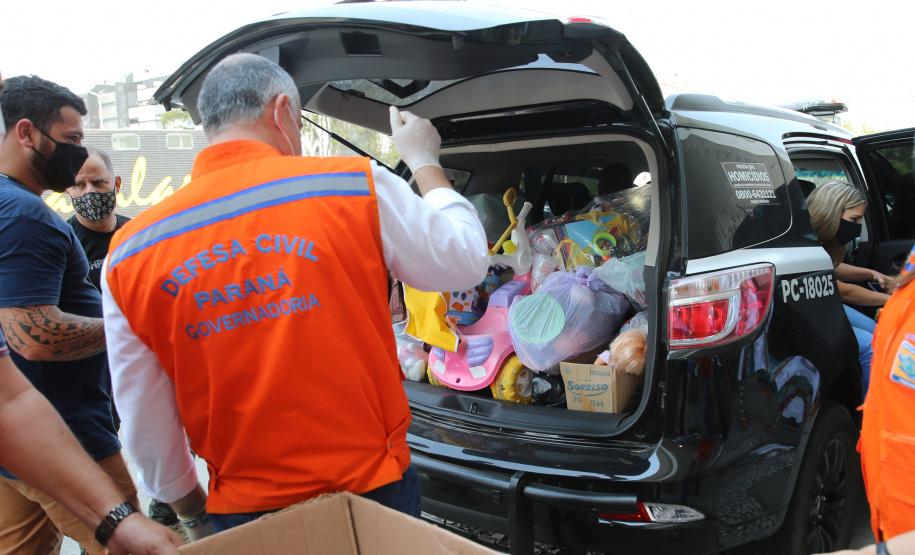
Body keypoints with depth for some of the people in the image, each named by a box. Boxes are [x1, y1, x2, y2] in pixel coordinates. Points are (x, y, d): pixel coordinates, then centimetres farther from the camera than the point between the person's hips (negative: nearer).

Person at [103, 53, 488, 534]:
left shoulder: (128, 255, -4)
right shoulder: (356, 186, -13)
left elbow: (144, 418, 2)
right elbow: (464, 262, 0)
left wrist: (182, 498, 20)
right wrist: (424, 162, 14)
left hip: (242, 514, 2)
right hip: (372, 490, -1)